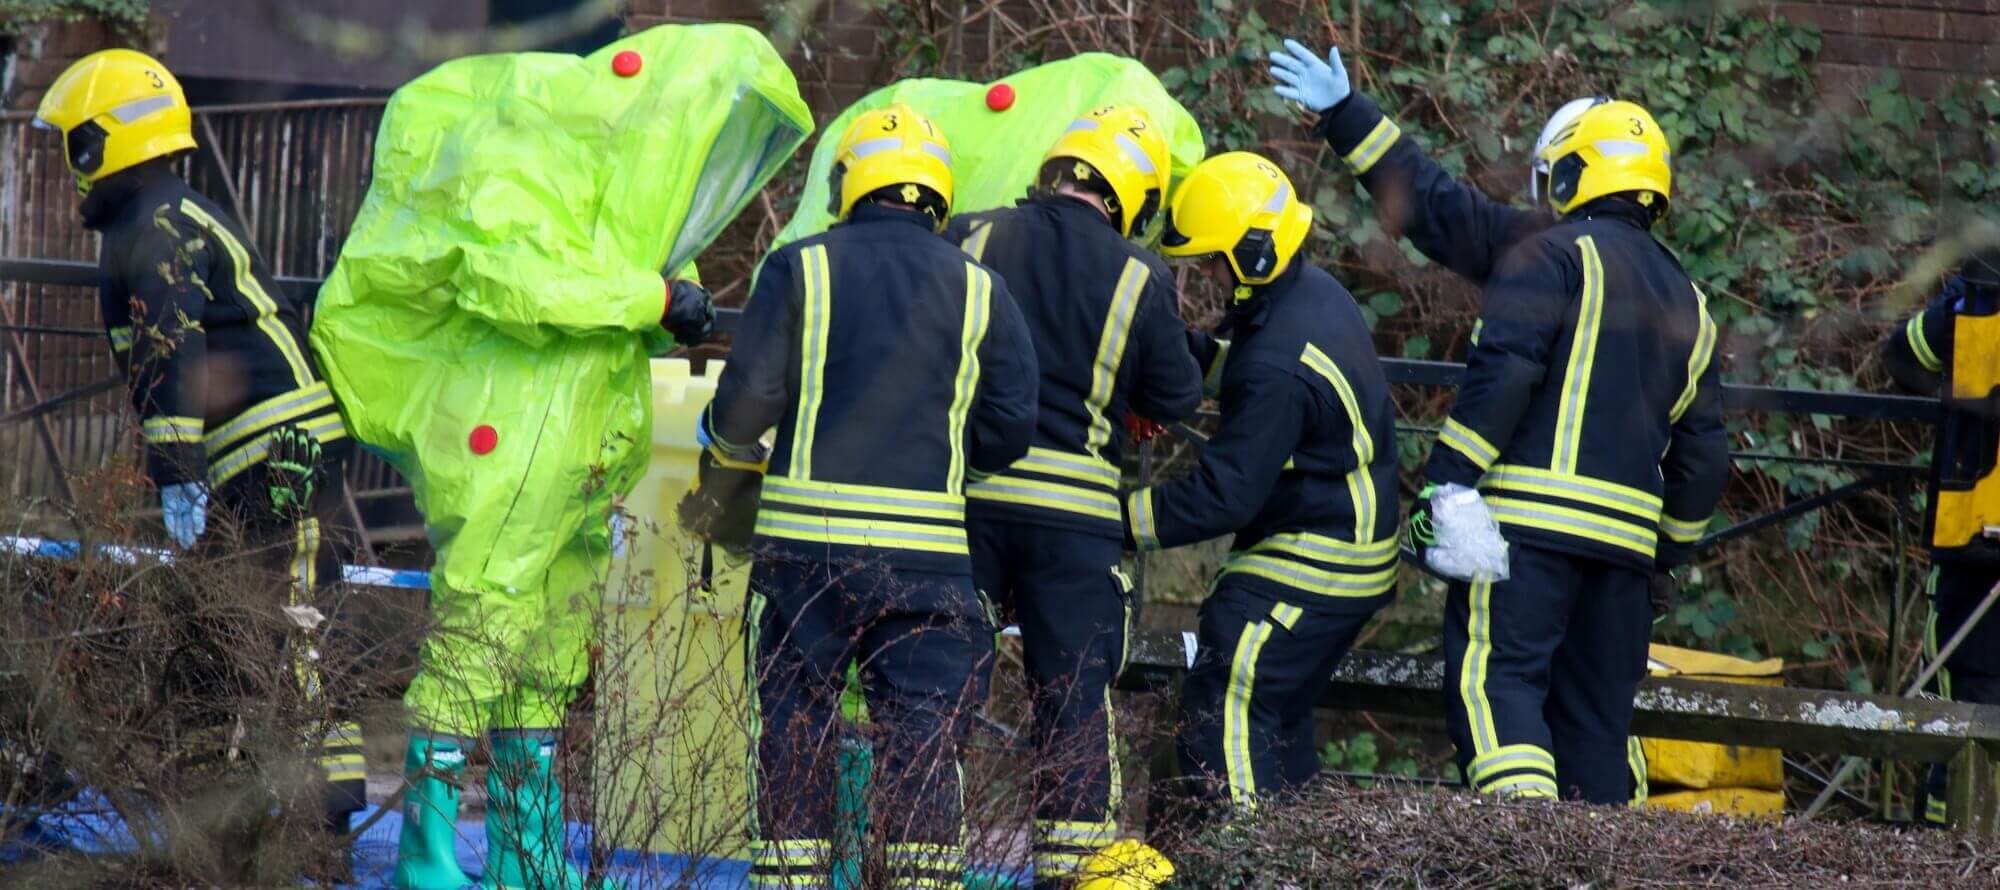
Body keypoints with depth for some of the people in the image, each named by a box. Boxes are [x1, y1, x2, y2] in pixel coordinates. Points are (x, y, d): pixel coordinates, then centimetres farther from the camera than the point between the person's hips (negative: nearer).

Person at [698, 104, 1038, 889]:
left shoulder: (799, 270, 0)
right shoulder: (978, 290, 6)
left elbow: (749, 396, -5)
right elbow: (1011, 425, 3)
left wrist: (731, 444, 16)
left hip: (806, 538, -1)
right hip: (927, 550, 1)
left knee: (794, 727, 8)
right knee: (923, 735, 4)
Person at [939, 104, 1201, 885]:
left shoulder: (971, 241, 0)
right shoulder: (1140, 279, -3)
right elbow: (1176, 401, 7)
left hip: (964, 491, 1)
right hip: (1074, 507, -1)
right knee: (1075, 695, 7)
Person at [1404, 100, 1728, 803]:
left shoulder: (1552, 257, -1)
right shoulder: (1687, 304, 22)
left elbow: (1502, 374, -14)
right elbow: (1702, 452, 21)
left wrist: (1447, 481, -13)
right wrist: (1668, 549, 29)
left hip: (1529, 513, -7)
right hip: (1627, 529, 7)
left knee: (1494, 680, -12)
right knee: (1597, 711, 13)